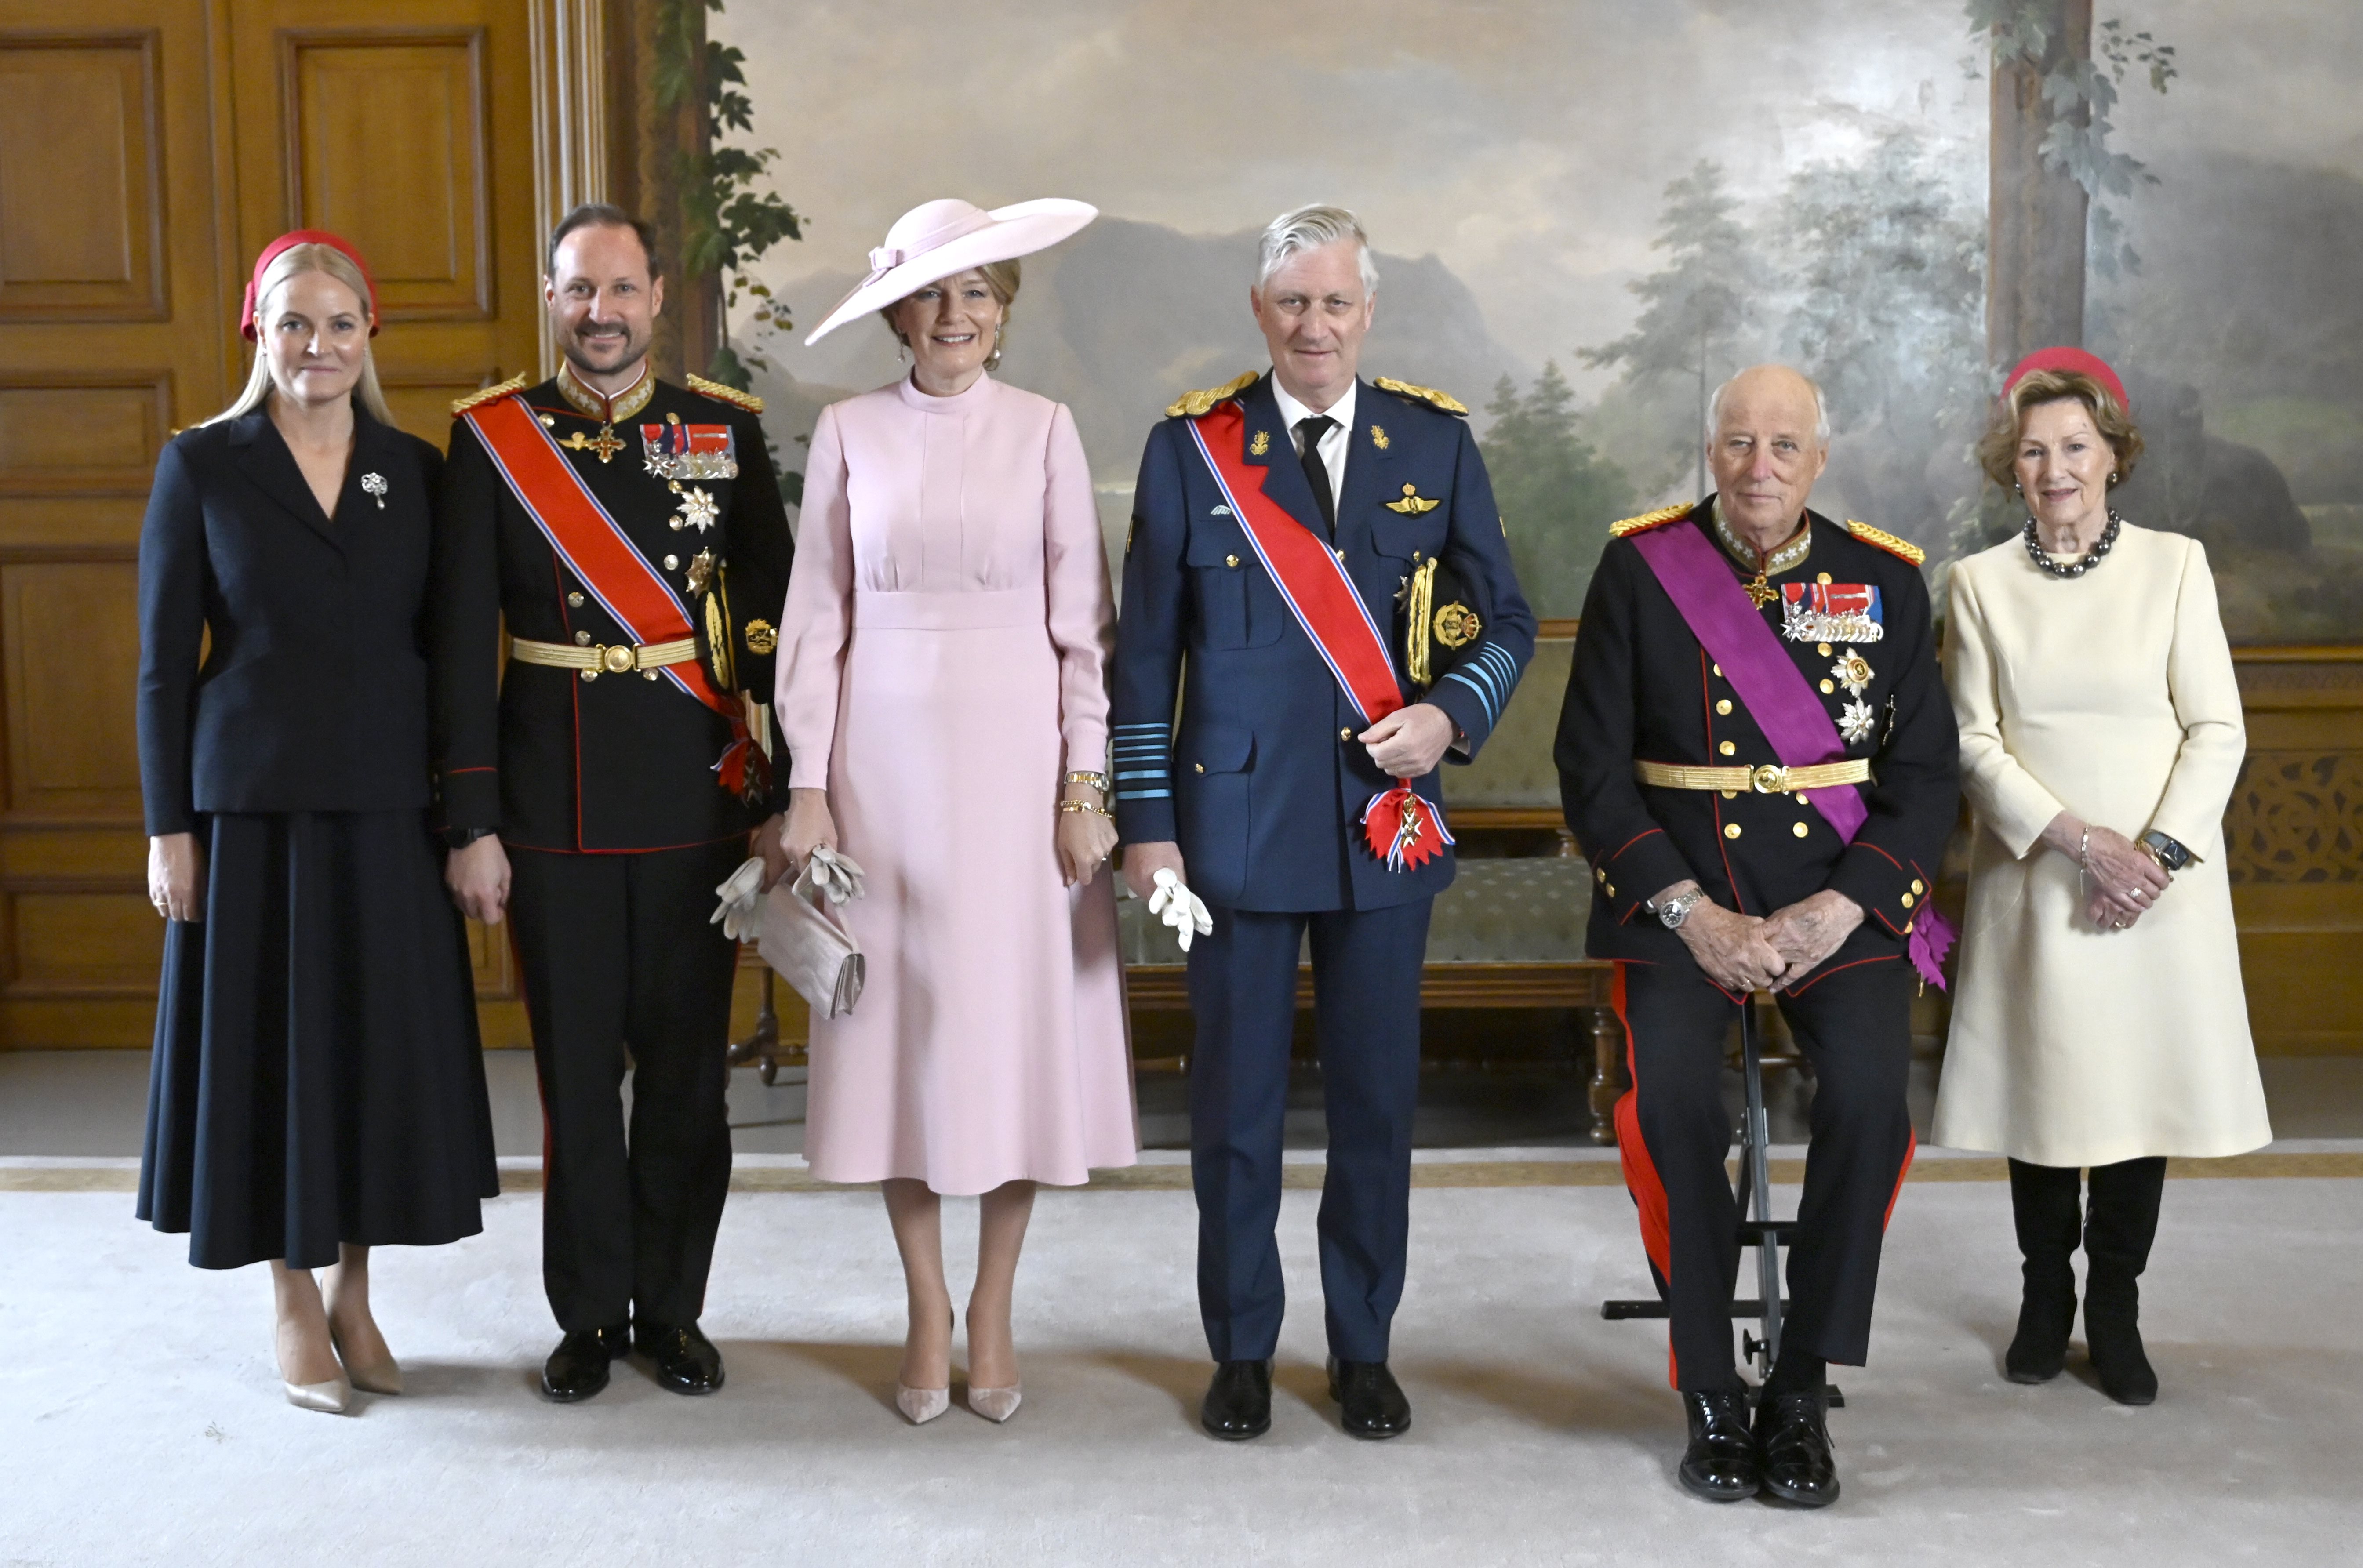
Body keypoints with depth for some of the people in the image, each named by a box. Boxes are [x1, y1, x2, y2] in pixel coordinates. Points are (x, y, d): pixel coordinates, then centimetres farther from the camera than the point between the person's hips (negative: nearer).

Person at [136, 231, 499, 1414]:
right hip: (254, 802, -2)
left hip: (389, 805, 2)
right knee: (271, 1040, 4)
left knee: (385, 1041, 7)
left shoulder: (416, 469, 6)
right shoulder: (202, 466, 0)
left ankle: (354, 1293, 24)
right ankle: (295, 1307, 20)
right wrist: (168, 826, -5)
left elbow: (445, 647, 7)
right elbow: (164, 660, -1)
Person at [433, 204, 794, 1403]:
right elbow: (461, 641, 0)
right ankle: (591, 1316, 23)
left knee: (687, 1066, 8)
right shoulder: (491, 437, 2)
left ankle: (672, 1308, 23)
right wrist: (472, 823, -5)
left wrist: (783, 792, -1)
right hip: (552, 803, 0)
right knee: (576, 1070, 8)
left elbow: (775, 617, 4)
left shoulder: (726, 429, 4)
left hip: (698, 798, 1)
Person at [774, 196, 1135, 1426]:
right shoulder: (848, 433, 4)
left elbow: (1082, 620, 2)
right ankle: (927, 1311, 18)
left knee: (1016, 1018, 3)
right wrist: (808, 784, -1)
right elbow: (818, 619, 5)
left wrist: (1085, 783, -4)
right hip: (888, 755, 1)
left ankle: (993, 1311, 18)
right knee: (905, 1018, 4)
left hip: (1017, 756, 0)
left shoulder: (1044, 431, 3)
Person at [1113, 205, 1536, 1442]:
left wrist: (1453, 715, -9)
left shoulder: (1436, 442, 6)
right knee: (1235, 1098, 7)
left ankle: (1364, 1350, 25)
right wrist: (1146, 822, -2)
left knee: (1378, 1096, 9)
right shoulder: (1190, 447, 2)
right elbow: (1145, 651, 3)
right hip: (1236, 816, -1)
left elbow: (1504, 618, 10)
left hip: (1388, 818, 1)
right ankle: (1242, 1351, 23)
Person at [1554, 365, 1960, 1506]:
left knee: (1870, 1092, -26)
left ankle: (1802, 1390, -7)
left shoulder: (1886, 580, 7)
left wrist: (1833, 914, -10)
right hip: (1677, 891, -1)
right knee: (1672, 1095, -27)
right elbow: (1592, 770, -1)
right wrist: (1696, 916, -12)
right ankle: (1710, 1393, -8)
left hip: (1842, 897, 1)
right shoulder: (1640, 568, 3)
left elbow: (1925, 779, 5)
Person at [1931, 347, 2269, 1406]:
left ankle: (2115, 1310, 15)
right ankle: (2045, 1297, 21)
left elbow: (2218, 730, 0)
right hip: (2033, 876, 0)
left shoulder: (2174, 564, 2)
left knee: (2141, 1081, 2)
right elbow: (1975, 741, -1)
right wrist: (2081, 839, -12)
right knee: (2041, 1082, 5)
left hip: (2160, 881, 0)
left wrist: (2158, 851, -12)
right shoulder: (1981, 581, 4)